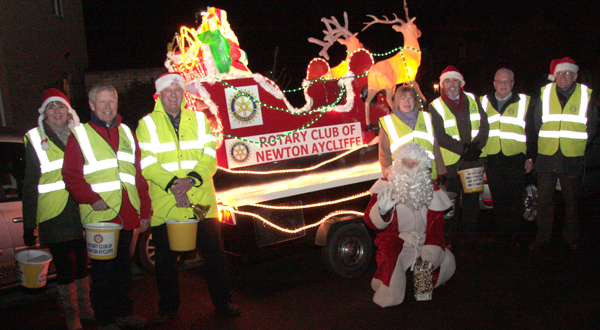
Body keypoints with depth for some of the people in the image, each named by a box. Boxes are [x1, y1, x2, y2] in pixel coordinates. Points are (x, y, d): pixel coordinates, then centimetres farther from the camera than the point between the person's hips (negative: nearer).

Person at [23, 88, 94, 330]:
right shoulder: (35, 139, 0)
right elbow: (30, 185, 0)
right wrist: (29, 225, -2)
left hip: (82, 211, 3)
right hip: (54, 217, -3)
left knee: (82, 264, 14)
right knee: (65, 267, 1)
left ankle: (86, 311, 29)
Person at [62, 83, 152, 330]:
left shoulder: (126, 133, 14)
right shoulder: (79, 135, 1)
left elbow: (139, 176, 14)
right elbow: (71, 176, -5)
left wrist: (144, 211, 10)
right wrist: (91, 198, -19)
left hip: (127, 215, 5)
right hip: (99, 215, -4)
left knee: (123, 265, 15)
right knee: (103, 268, 2)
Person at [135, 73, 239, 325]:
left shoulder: (199, 120, 11)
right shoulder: (147, 124, 4)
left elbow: (209, 156, 2)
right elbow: (147, 164, -6)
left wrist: (192, 179, -16)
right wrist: (172, 185, -19)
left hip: (202, 203, 2)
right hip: (164, 207, -1)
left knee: (214, 255, 6)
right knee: (165, 260, 8)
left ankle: (223, 302, 21)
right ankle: (168, 308, 25)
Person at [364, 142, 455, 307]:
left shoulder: (430, 189, 4)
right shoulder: (386, 185, -5)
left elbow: (435, 224, 0)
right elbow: (371, 221, -12)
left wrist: (430, 254, -14)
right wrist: (382, 210, -37)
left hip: (422, 242, 4)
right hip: (394, 240, -4)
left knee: (447, 261, -17)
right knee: (389, 258, -35)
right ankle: (388, 296, -6)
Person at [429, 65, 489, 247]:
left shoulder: (472, 100, 10)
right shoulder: (435, 106, -2)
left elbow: (484, 125, 6)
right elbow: (441, 137, -8)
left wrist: (476, 146, -10)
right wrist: (463, 149, -16)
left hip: (474, 159, 4)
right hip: (451, 162, -3)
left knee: (472, 201, 9)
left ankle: (471, 238, 19)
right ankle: (450, 240, 11)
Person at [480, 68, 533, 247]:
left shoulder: (524, 102, 5)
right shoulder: (483, 102, 11)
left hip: (515, 160, -2)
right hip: (492, 161, 2)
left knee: (515, 200, 2)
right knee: (498, 202, 8)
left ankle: (514, 235, 14)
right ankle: (504, 234, 20)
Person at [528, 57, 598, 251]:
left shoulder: (586, 95, 4)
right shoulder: (545, 94, 6)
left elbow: (592, 126, 10)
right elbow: (535, 125, 9)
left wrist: (580, 145, 3)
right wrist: (531, 153, 4)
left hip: (572, 159, 0)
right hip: (546, 157, 1)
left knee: (571, 200, 10)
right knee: (544, 200, 2)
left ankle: (571, 237, 24)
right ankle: (542, 238, 12)